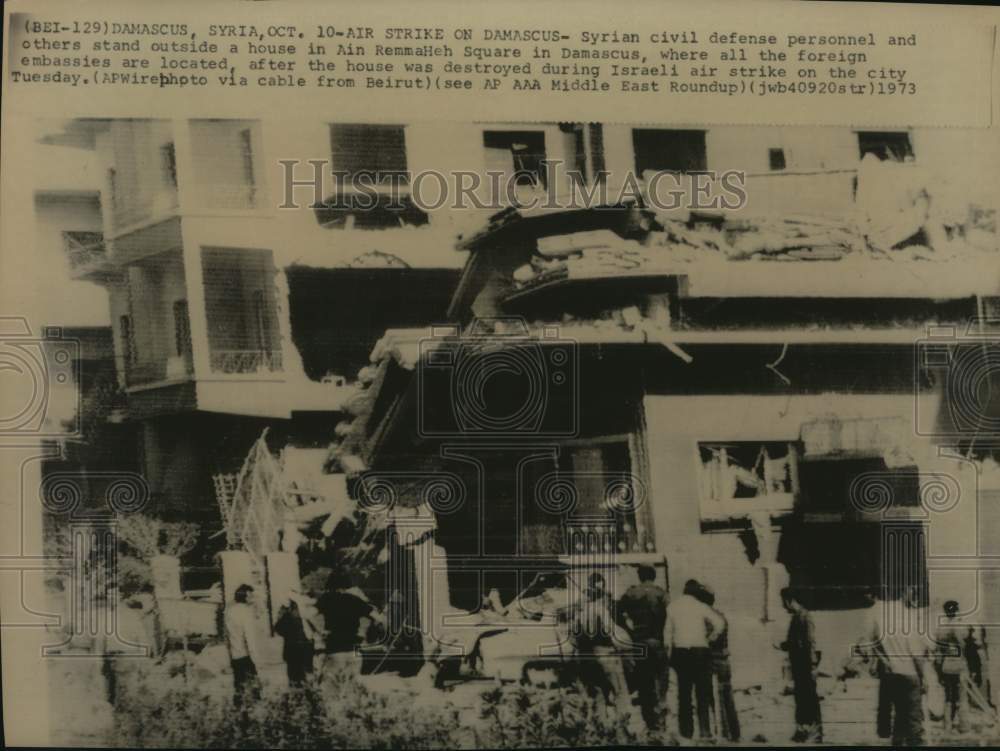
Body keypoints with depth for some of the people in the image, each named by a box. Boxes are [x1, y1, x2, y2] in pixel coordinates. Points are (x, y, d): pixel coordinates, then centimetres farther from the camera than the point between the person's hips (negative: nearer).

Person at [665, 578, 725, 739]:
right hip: (699, 652, -3)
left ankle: (686, 729, 10)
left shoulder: (672, 607, 4)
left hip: (679, 652, 3)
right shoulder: (700, 607, -6)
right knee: (703, 691, 3)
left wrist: (669, 649, 19)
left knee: (684, 691, 9)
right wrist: (711, 637, 4)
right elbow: (720, 623, -13)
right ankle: (704, 728, -3)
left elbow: (668, 629, 10)